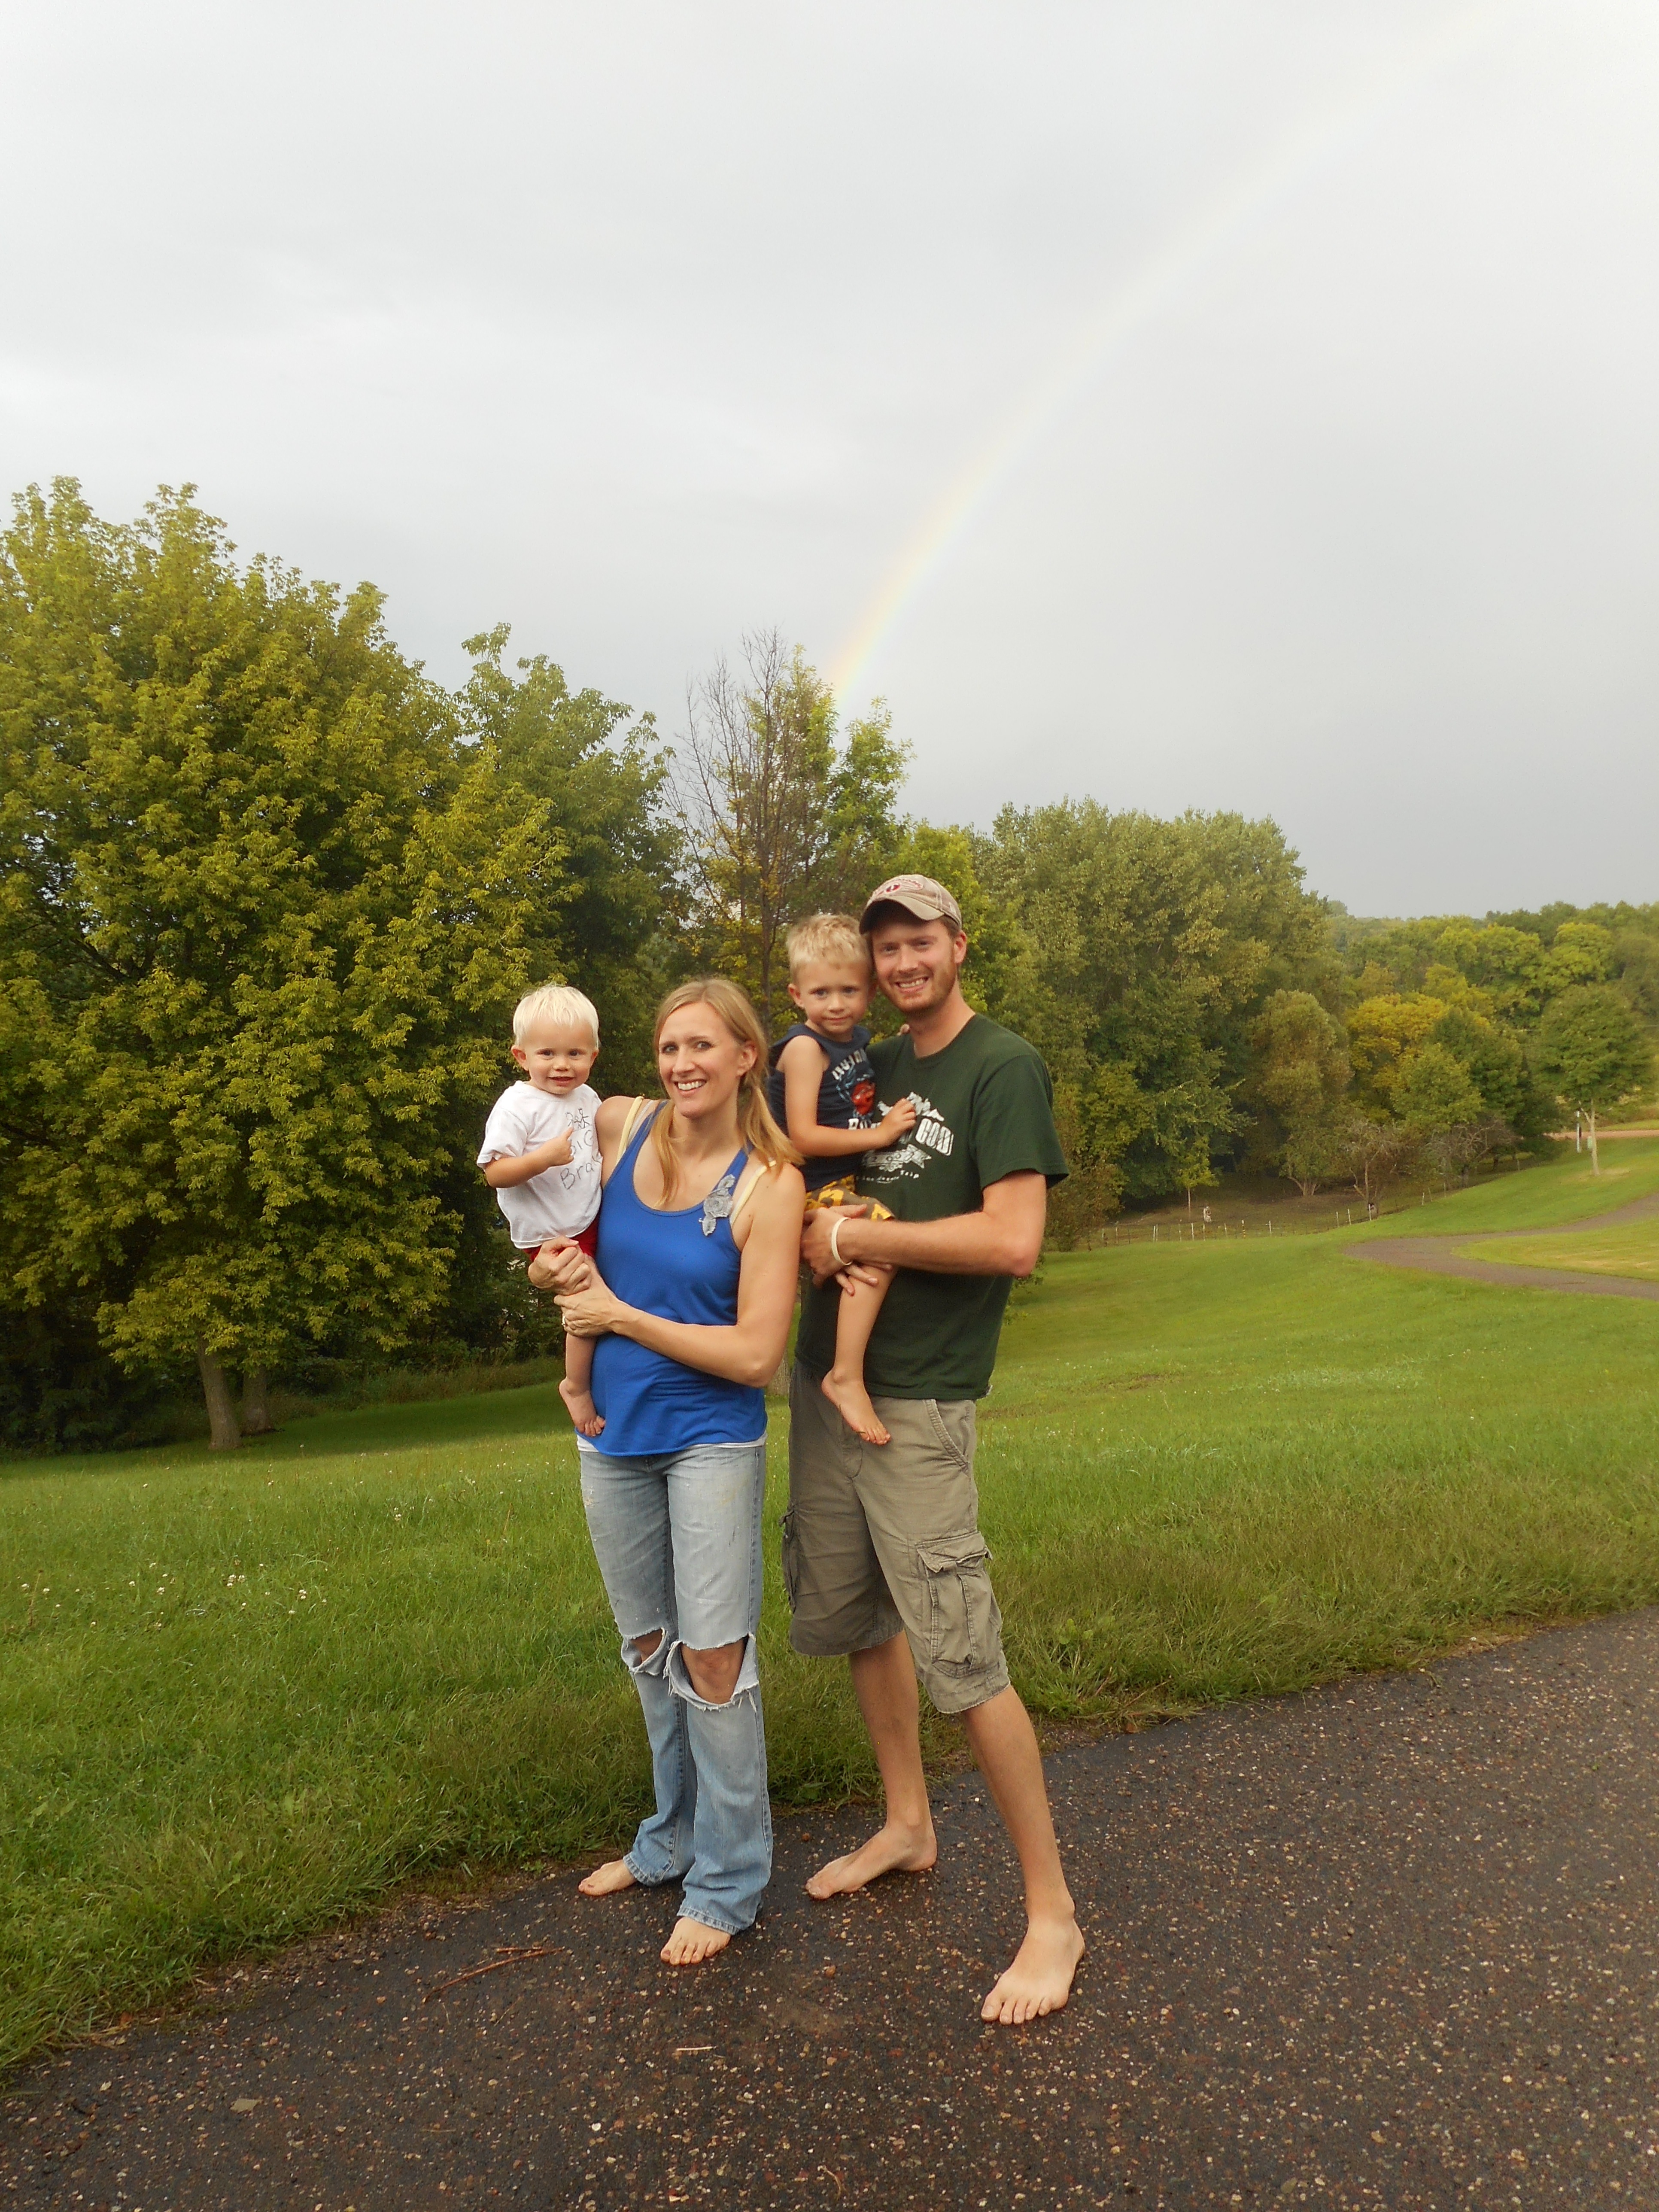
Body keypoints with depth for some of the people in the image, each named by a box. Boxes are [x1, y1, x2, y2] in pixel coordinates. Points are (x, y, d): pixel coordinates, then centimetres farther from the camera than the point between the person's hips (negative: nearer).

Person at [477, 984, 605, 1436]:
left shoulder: (587, 1098, 6)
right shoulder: (517, 1106, -16)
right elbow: (494, 1173, -23)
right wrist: (544, 1157, -35)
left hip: (591, 1220, 8)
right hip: (551, 1234, -7)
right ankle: (576, 1388, 7)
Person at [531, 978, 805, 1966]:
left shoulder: (770, 1184, -14)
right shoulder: (619, 1127, -3)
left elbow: (756, 1354, -18)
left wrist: (619, 1314, -15)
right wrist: (555, 1262, -4)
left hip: (712, 1438, -5)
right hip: (614, 1435, 5)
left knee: (713, 1655, -1)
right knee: (650, 1647, 18)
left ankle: (729, 1879, 18)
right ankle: (673, 1840, 38)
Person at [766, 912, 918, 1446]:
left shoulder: (859, 1038, 10)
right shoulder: (805, 1046, -14)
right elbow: (803, 1137, -21)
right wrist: (879, 1134, -19)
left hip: (850, 1181, 10)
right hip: (813, 1191, -9)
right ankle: (846, 1377, -27)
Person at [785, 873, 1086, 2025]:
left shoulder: (1004, 1067, -9)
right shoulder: (877, 1067, 13)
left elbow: (1014, 1242, -20)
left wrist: (855, 1237, -15)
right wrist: (815, 1229, -1)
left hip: (917, 1400, -8)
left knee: (961, 1657, -6)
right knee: (851, 1610, 18)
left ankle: (1053, 1911, 10)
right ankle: (909, 1824, 38)